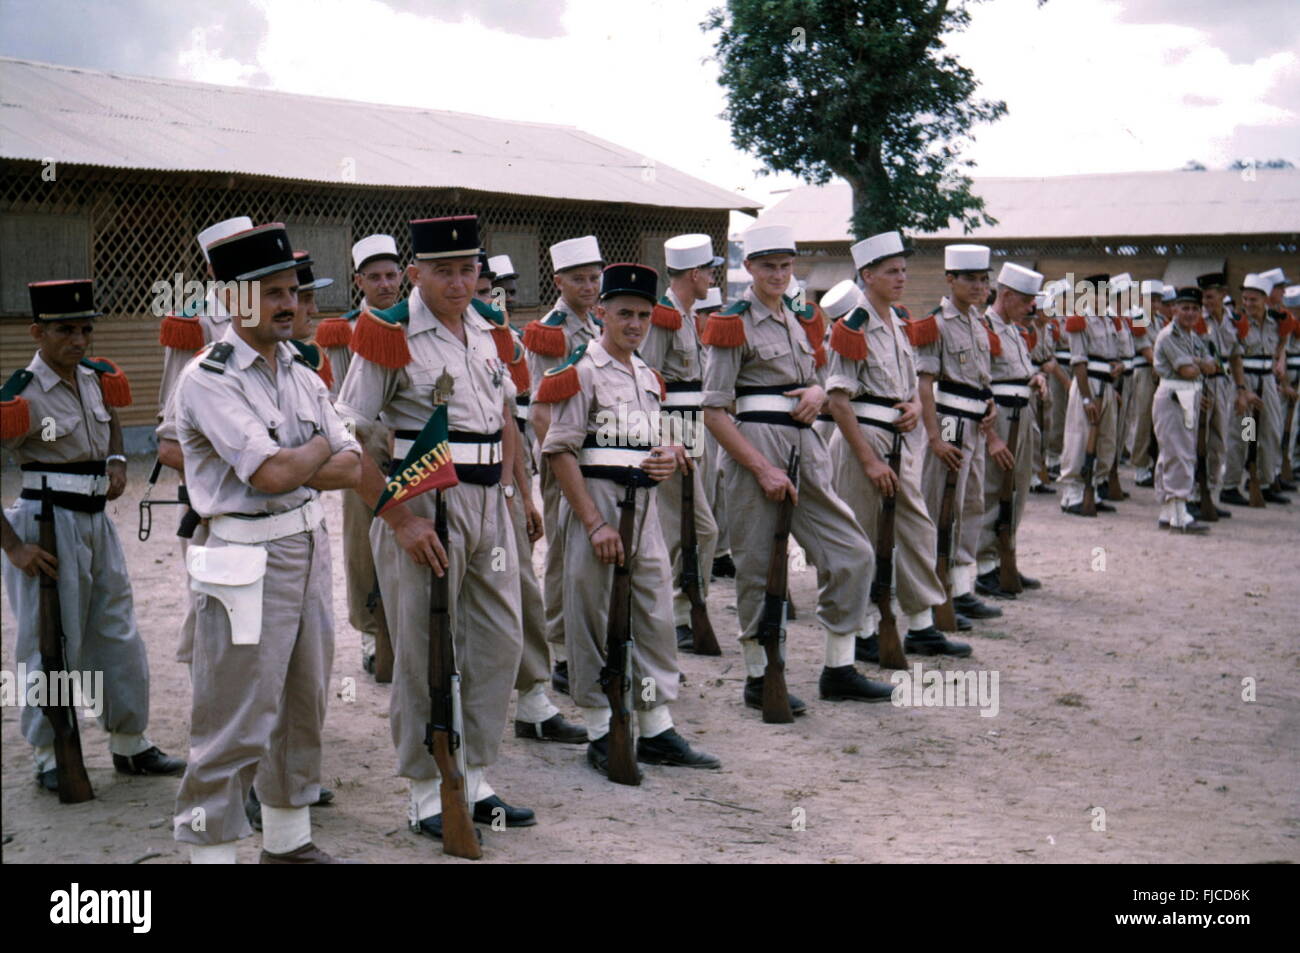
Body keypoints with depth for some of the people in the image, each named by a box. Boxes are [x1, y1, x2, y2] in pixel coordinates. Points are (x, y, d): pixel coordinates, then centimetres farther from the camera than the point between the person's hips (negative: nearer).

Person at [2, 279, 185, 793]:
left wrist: (117, 461, 8)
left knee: (119, 636, 12)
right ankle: (50, 757, 17)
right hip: (48, 527, -7)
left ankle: (130, 744, 25)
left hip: (97, 521, 7)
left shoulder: (96, 378, 5)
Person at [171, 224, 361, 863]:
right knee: (237, 723, -4)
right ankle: (209, 849, 5)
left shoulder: (301, 374, 11)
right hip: (247, 563, -8)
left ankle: (288, 839, 30)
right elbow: (271, 474, -22)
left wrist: (294, 469, -12)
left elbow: (351, 467, 6)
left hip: (310, 547, 8)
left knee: (303, 708, 16)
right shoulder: (208, 379, -13)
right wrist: (321, 448, -3)